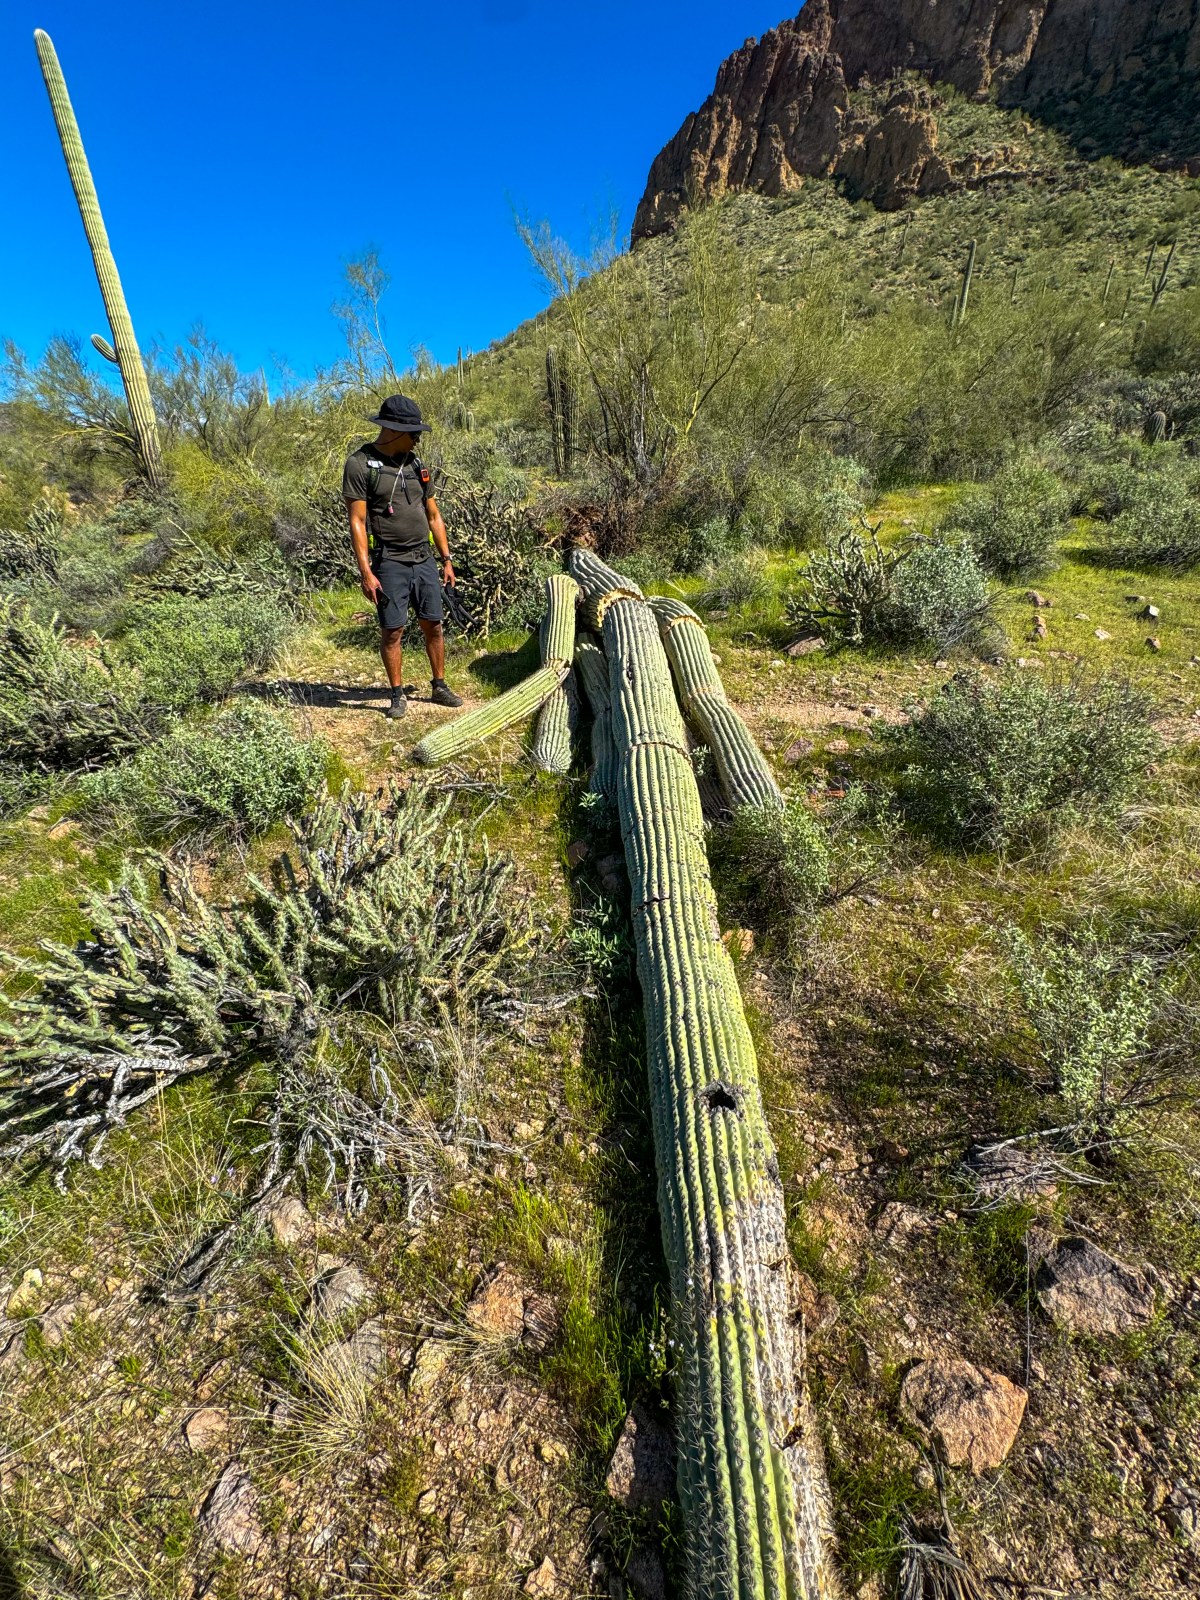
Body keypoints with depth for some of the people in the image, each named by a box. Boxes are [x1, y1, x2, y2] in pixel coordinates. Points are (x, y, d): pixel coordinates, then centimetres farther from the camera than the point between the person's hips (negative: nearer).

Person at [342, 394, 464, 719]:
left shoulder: (416, 463, 12)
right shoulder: (360, 464, -6)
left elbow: (433, 516, 15)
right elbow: (357, 522, -10)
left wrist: (446, 560, 11)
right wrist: (366, 573, -17)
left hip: (425, 560, 5)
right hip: (389, 564, -5)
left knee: (433, 626, 8)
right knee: (392, 631, 0)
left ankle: (439, 686, 20)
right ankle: (398, 694, 11)